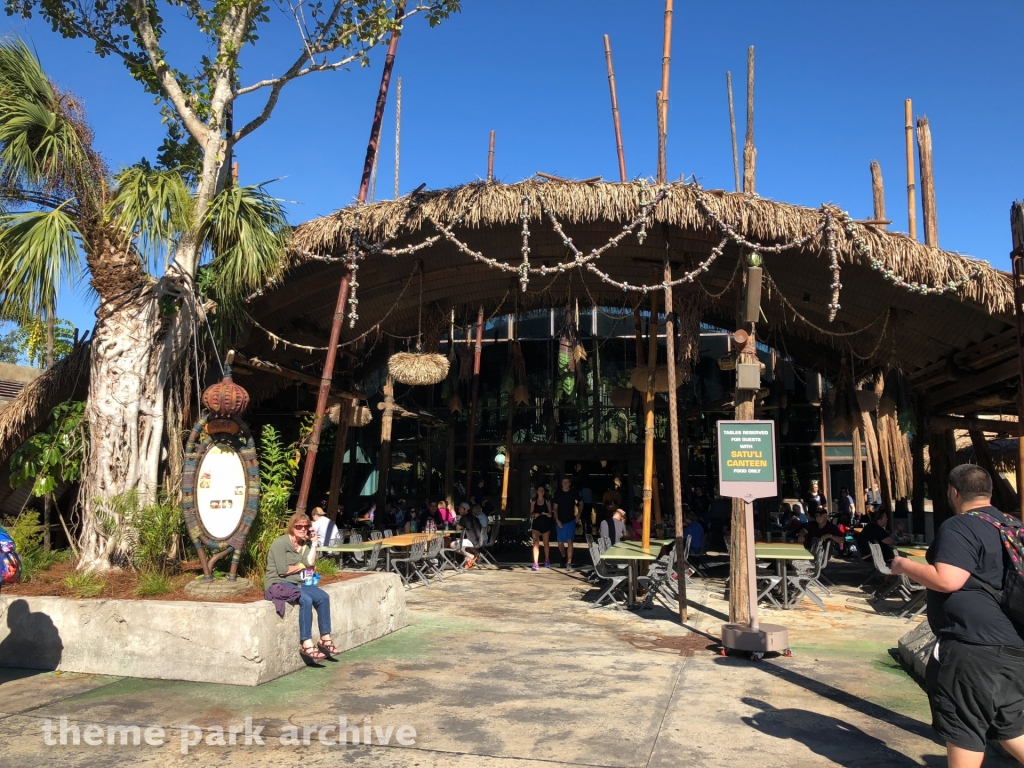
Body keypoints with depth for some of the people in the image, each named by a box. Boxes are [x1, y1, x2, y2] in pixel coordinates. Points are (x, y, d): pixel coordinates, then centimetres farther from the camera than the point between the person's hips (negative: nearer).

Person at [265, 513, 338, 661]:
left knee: (323, 597, -12)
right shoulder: (280, 543, -11)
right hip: (278, 583, -8)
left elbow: (310, 564, -5)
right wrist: (301, 566, -4)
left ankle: (325, 639, -5)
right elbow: (282, 570, -18)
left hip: (298, 583, 8)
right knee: (306, 600, -30)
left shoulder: (304, 544, 11)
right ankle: (306, 644, -28)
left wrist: (314, 544, -5)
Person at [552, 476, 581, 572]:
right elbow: (555, 508, 2)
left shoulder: (574, 492, -2)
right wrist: (557, 519, -8)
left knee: (570, 541, -10)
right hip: (560, 521, 1)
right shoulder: (558, 493, -2)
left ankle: (569, 564, -9)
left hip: (571, 520, -1)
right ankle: (564, 557, 36)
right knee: (560, 543, 6)